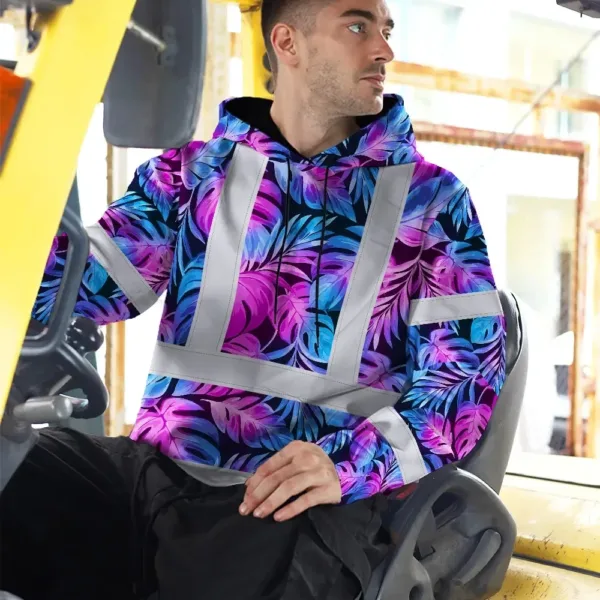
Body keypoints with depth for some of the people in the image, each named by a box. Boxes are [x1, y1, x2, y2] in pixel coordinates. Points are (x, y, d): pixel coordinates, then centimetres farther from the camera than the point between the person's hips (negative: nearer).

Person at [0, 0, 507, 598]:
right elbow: (85, 281, 10)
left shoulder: (429, 200, 9)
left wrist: (348, 465, -15)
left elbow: (468, 373, 2)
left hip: (305, 504, -2)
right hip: (155, 471, 3)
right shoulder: (193, 170, 16)